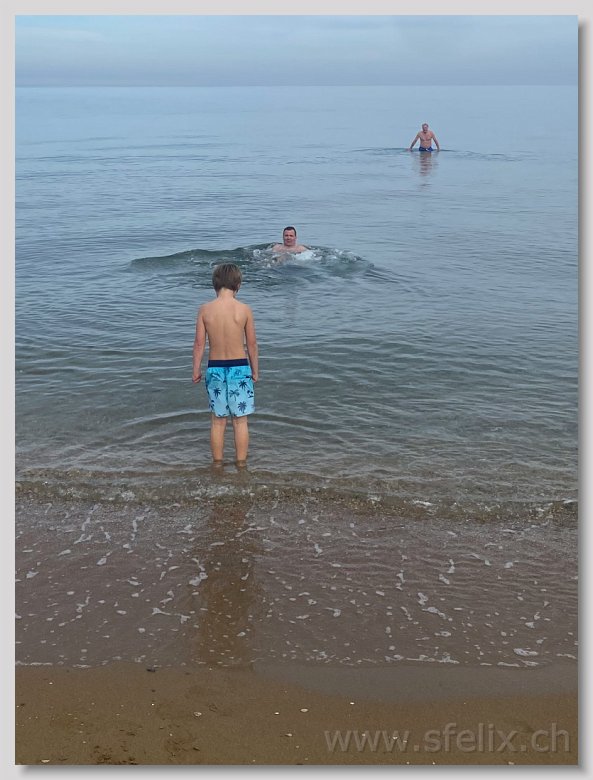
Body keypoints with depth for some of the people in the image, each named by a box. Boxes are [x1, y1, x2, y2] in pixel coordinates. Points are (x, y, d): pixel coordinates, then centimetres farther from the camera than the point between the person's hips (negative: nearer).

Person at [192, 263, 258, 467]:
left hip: (215, 369, 1)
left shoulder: (205, 310, -6)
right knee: (240, 420, 9)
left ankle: (217, 465, 21)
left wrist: (196, 369, 10)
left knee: (217, 420, 13)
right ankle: (241, 465, 16)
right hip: (239, 368, -1)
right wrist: (254, 370, 10)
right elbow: (251, 343, -3)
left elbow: (199, 343, -2)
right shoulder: (244, 309, -9)